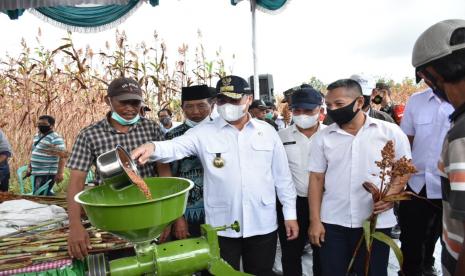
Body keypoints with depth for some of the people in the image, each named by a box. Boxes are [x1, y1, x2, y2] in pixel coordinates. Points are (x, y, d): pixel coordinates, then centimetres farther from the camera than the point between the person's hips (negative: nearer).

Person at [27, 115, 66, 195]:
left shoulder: (55, 138, -16)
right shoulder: (37, 136, 14)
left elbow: (63, 156, -22)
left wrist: (60, 173, -28)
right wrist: (30, 166, 23)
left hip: (47, 174, -9)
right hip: (37, 173, 9)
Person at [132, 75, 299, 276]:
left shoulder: (267, 131, 2)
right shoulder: (204, 133, -4)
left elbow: (282, 176, 5)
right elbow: (175, 147, -21)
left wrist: (290, 213, 5)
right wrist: (152, 147, -42)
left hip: (263, 225, 2)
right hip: (221, 227, -1)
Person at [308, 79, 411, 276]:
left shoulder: (390, 132, -3)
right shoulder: (323, 137, 2)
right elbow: (316, 179, 3)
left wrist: (392, 194, -17)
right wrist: (315, 220, -1)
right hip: (332, 222, 2)